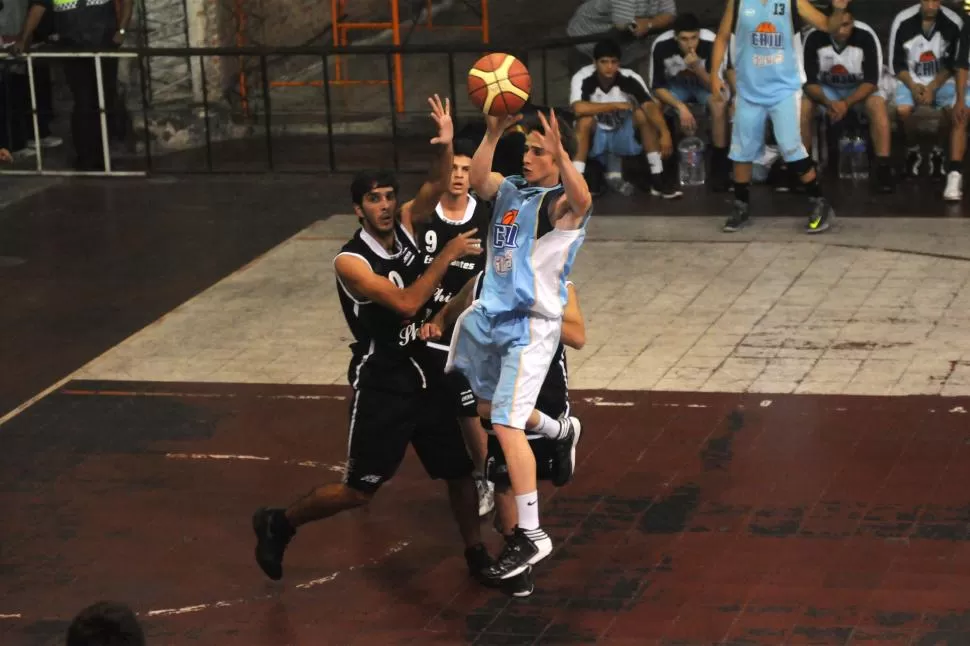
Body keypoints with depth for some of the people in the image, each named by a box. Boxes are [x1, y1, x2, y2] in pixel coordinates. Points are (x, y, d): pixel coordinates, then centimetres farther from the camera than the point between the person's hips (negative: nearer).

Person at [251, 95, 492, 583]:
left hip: (425, 373, 6)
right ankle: (278, 524, 21)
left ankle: (476, 555, 29)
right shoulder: (351, 262, -21)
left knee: (460, 468, 11)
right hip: (380, 384, -6)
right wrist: (447, 255, -27)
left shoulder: (405, 226, -1)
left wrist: (445, 145, -31)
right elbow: (406, 304, -30)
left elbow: (437, 188, -12)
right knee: (359, 490, 0)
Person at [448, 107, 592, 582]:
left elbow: (582, 200, -36)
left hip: (530, 325, -8)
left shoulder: (561, 204, -11)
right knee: (485, 408, 25)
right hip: (490, 315, 8)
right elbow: (478, 180, -11)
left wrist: (559, 153, -52)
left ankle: (530, 536, -7)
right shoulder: (511, 190, 9)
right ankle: (560, 431, 51)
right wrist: (493, 134, -24)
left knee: (505, 425, -14)